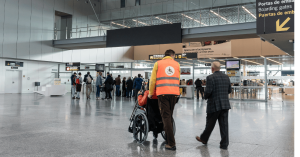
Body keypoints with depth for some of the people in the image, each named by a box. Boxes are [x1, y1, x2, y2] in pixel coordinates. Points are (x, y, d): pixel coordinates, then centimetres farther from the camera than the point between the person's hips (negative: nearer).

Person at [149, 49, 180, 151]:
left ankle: (171, 144, -6)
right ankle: (169, 137, 19)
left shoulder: (158, 64, 7)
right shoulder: (177, 64, 15)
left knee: (166, 117, -3)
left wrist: (151, 93, 15)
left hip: (163, 93, -3)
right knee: (169, 116, 15)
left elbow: (153, 80, 5)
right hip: (174, 93, 3)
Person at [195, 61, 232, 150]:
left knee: (210, 124, 11)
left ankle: (204, 139, 30)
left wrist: (205, 97, 2)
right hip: (225, 104, 5)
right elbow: (229, 90, 13)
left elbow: (208, 91, -18)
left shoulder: (210, 78, -12)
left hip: (214, 105, -5)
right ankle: (224, 144, 9)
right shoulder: (226, 77, 8)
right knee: (224, 124, 6)